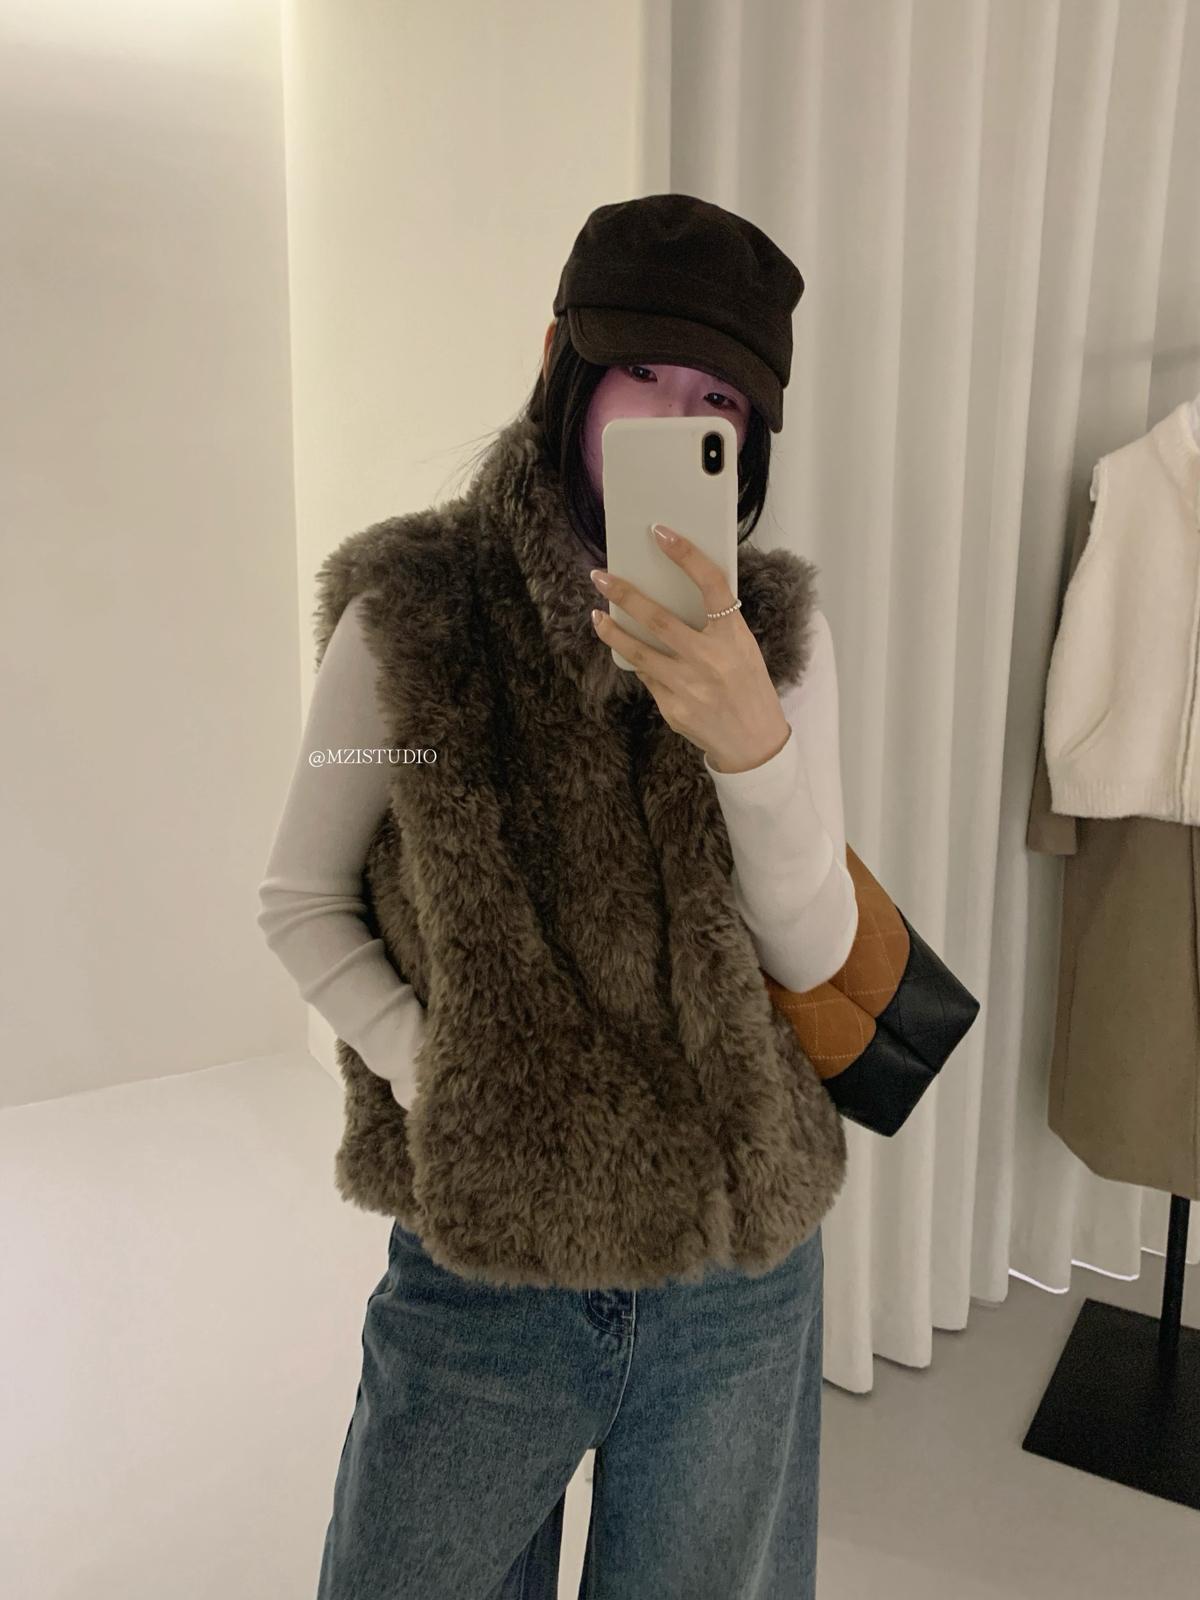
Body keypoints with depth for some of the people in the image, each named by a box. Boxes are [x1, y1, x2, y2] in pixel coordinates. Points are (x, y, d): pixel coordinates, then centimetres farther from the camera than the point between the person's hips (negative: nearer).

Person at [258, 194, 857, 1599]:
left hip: (743, 1271, 2)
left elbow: (813, 955, -9)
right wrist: (433, 1074, -15)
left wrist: (752, 742, -26)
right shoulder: (409, 616, -11)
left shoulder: (780, 631, -6)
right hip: (480, 1256, -1)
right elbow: (301, 903, -2)